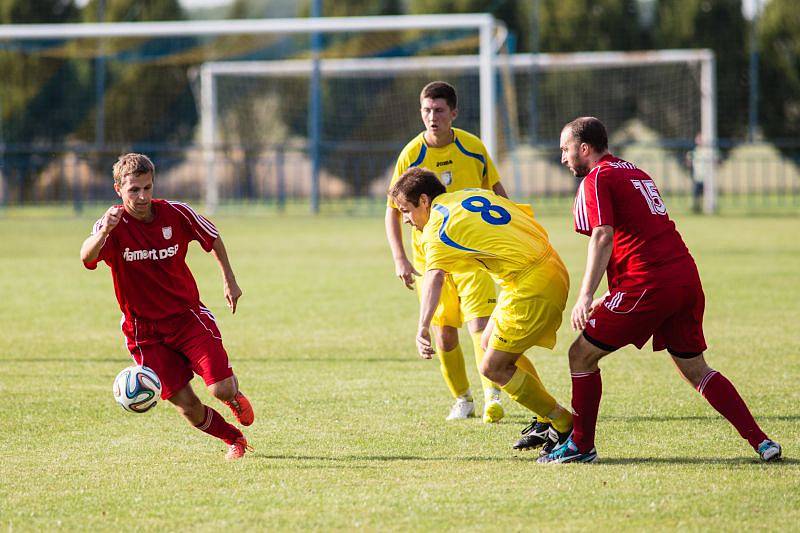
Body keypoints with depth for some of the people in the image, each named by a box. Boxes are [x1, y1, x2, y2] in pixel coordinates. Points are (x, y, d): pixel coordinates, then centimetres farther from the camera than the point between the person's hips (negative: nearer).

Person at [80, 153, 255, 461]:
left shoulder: (176, 214, -8)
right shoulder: (113, 225, -15)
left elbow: (213, 239, 13)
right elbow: (87, 257, -37)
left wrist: (229, 281, 15)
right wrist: (104, 232, -58)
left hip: (187, 316, 1)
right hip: (144, 330, -1)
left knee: (222, 389, -13)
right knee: (188, 407, -5)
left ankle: (234, 395, 26)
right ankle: (235, 440, 25)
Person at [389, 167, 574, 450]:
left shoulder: (436, 228, -10)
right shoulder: (475, 194, 16)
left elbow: (434, 277, -29)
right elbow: (527, 217, 20)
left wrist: (423, 329, -43)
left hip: (531, 287, -10)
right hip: (552, 270, 10)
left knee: (493, 368, -2)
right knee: (489, 343, 21)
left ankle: (565, 424, 5)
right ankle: (548, 421, 23)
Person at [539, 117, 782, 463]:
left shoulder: (596, 179, -2)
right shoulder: (636, 174, 24)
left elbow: (603, 238, -15)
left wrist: (585, 297, -19)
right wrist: (615, 294, 34)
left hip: (648, 284, -8)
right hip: (686, 276, 8)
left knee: (582, 355, 3)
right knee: (695, 370, 15)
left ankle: (581, 445, 6)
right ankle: (760, 441, 6)